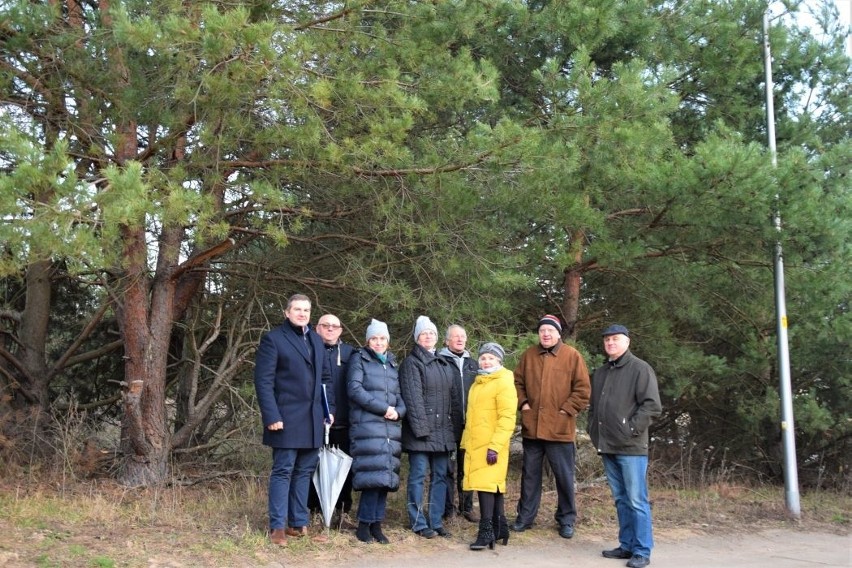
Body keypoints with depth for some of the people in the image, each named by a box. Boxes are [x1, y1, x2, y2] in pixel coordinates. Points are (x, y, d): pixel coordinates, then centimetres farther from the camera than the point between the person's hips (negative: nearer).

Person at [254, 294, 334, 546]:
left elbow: (325, 378, 19)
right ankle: (277, 527, 6)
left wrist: (329, 409, 10)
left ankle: (299, 524, 18)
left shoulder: (316, 340, 16)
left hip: (313, 419, 6)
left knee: (305, 471, 10)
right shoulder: (273, 339, -4)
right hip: (287, 418, -6)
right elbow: (264, 381, -10)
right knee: (283, 471, -1)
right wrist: (271, 416, -17)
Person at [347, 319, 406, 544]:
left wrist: (398, 411, -4)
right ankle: (364, 524, -1)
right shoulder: (359, 359, 4)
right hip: (367, 426, -5)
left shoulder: (392, 364, 20)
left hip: (391, 428, 5)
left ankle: (376, 524, 9)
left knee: (385, 475, 2)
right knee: (372, 474, -12)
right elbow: (354, 389, -8)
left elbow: (399, 395, 18)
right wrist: (383, 408, -11)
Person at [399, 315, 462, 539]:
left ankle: (436, 522, 16)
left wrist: (455, 425, 9)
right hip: (421, 430, -6)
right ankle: (419, 523, 6)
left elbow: (454, 396, 17)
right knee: (418, 476, -2)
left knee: (440, 476, 9)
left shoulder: (445, 364, 18)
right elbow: (412, 397, -10)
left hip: (443, 431, 6)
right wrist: (420, 427, -16)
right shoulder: (411, 363, -3)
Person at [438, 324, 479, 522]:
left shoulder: (473, 364, 17)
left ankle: (467, 506, 19)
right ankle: (447, 508, 9)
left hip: (469, 423, 5)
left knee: (467, 467, 10)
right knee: (448, 467, 0)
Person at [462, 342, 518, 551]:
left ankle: (486, 532, -7)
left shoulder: (504, 383, -10)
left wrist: (495, 446, -23)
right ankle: (499, 527, 19)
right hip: (475, 445, 8)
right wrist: (466, 441, 19)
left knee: (486, 484, -10)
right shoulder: (478, 383, 17)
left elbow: (507, 418, -17)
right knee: (493, 484, 12)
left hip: (490, 446, -8)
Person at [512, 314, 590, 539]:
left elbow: (582, 388, -5)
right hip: (532, 427, 3)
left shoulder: (572, 356, -4)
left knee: (564, 476, 6)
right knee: (530, 474, 13)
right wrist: (523, 403, 2)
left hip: (560, 428, -3)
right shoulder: (529, 355, 7)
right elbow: (517, 382, 15)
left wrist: (567, 410, -9)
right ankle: (525, 516, 24)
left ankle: (566, 519, 20)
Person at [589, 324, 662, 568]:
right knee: (620, 499, 13)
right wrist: (594, 432, 13)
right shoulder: (600, 372, 17)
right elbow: (593, 406, 25)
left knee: (637, 500, -4)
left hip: (631, 448, -7)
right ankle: (626, 545, 20)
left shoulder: (640, 368, -5)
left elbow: (652, 405, -12)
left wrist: (631, 429, -15)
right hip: (607, 448, 7)